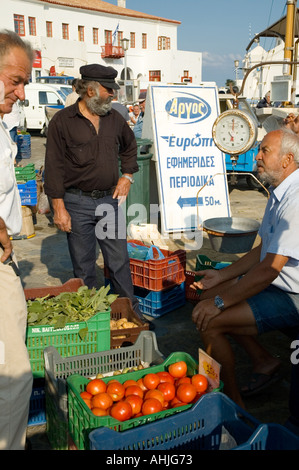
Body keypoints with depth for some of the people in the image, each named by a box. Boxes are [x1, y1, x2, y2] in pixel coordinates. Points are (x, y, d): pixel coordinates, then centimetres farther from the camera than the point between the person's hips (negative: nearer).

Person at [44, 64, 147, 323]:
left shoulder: (114, 118, 8)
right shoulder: (63, 121, -6)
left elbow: (130, 147, 26)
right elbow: (54, 167, -8)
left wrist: (127, 176, 11)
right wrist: (59, 207, -12)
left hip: (109, 200, 4)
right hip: (77, 203, -3)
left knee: (120, 261, 9)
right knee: (84, 266, 8)